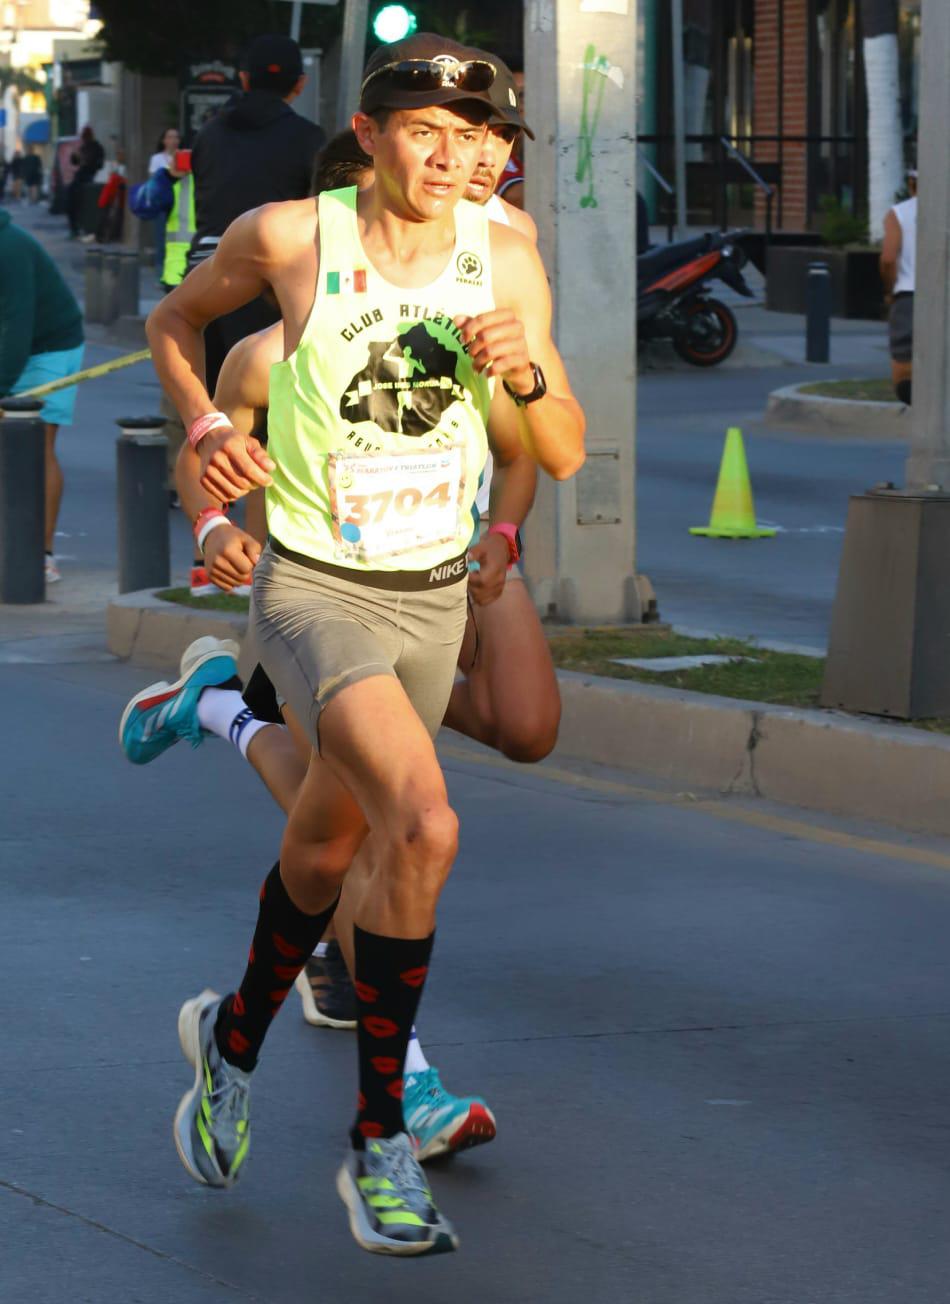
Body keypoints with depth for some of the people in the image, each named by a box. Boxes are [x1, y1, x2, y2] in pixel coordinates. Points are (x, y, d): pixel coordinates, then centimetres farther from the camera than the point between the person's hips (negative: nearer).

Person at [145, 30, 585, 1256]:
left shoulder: (505, 257, -2)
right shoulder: (290, 237, -11)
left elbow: (565, 457, 2)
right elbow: (174, 318, 9)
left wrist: (524, 375, -18)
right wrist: (205, 428, -8)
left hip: (432, 596, 5)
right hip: (311, 587, -5)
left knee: (328, 847, 21)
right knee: (424, 829, -25)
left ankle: (233, 1038, 51)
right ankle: (378, 1142, -14)